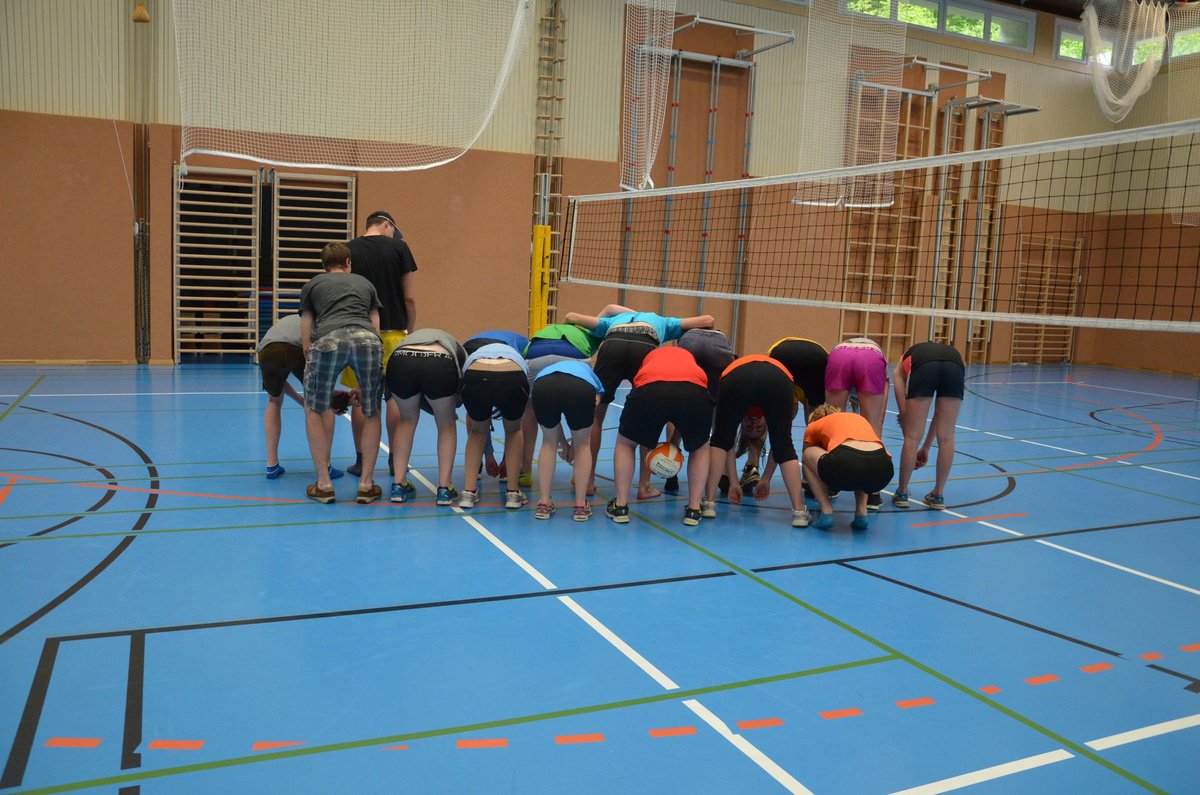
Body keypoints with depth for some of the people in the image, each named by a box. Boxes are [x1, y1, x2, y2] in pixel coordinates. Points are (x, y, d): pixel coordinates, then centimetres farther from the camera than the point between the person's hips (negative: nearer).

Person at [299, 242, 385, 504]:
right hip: (368, 340, 1)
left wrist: (312, 369, 39)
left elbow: (306, 341, 26)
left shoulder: (312, 285, 30)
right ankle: (366, 484, 22)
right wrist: (363, 382, 38)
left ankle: (323, 484, 20)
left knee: (314, 409, 22)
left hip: (328, 340, -1)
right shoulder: (365, 283, 35)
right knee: (371, 413, 22)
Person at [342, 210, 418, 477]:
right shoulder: (398, 247, -1)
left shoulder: (348, 251, 4)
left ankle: (362, 460, 10)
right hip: (393, 331, -1)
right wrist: (410, 330, 9)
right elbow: (409, 297, -2)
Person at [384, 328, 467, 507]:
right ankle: (444, 489, 21)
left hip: (400, 361, 2)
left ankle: (398, 485, 27)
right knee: (447, 424, 26)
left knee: (407, 420, 31)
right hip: (440, 366, -2)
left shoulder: (412, 337, 45)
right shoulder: (457, 350, 40)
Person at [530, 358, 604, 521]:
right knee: (583, 445, 24)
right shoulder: (590, 373, 41)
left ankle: (544, 504, 28)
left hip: (542, 386, 2)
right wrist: (574, 445, 46)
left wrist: (564, 445, 59)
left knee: (549, 443, 28)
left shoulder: (548, 369, 45)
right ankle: (581, 506, 26)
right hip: (581, 388, -2)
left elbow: (553, 419, 47)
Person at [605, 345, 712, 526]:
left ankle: (620, 506, 26)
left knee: (625, 444, 28)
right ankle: (694, 510, 27)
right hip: (694, 391, 1)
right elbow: (685, 414, 35)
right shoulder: (689, 356, 41)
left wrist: (645, 451, 45)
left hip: (650, 389, 0)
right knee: (700, 448, 30)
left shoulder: (649, 356, 41)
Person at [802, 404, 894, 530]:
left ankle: (826, 512, 15)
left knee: (808, 454, 28)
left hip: (846, 464, -4)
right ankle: (862, 513, 23)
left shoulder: (813, 426, 30)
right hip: (883, 471, 4)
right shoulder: (859, 417, 40)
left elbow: (807, 458, 47)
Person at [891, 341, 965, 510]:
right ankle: (938, 495, 24)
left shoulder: (901, 368, 36)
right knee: (946, 438, 15)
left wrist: (913, 443, 33)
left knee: (912, 437, 10)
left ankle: (902, 494, 22)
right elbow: (939, 414, 43)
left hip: (923, 366, -3)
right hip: (955, 365, 3)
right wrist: (926, 447, 50)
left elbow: (904, 411, 24)